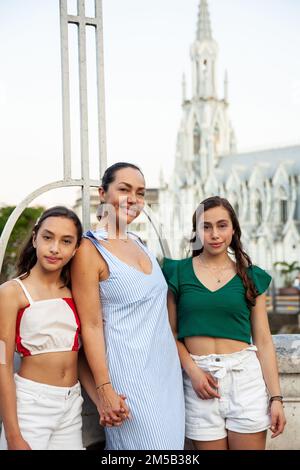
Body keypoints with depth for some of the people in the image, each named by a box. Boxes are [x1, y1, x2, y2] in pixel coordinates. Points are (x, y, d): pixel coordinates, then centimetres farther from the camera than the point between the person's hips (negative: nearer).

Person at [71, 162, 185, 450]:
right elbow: (91, 326, -14)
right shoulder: (91, 250, -11)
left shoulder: (139, 243, 11)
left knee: (171, 441, 10)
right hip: (128, 372, -8)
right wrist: (104, 389, -16)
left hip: (167, 367, 8)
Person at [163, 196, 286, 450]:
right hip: (199, 380, 0)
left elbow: (263, 341, 5)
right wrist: (192, 370, -11)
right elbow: (171, 332, 5)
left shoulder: (251, 276, 6)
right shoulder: (178, 272, 4)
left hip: (245, 375, 1)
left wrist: (276, 396, 0)